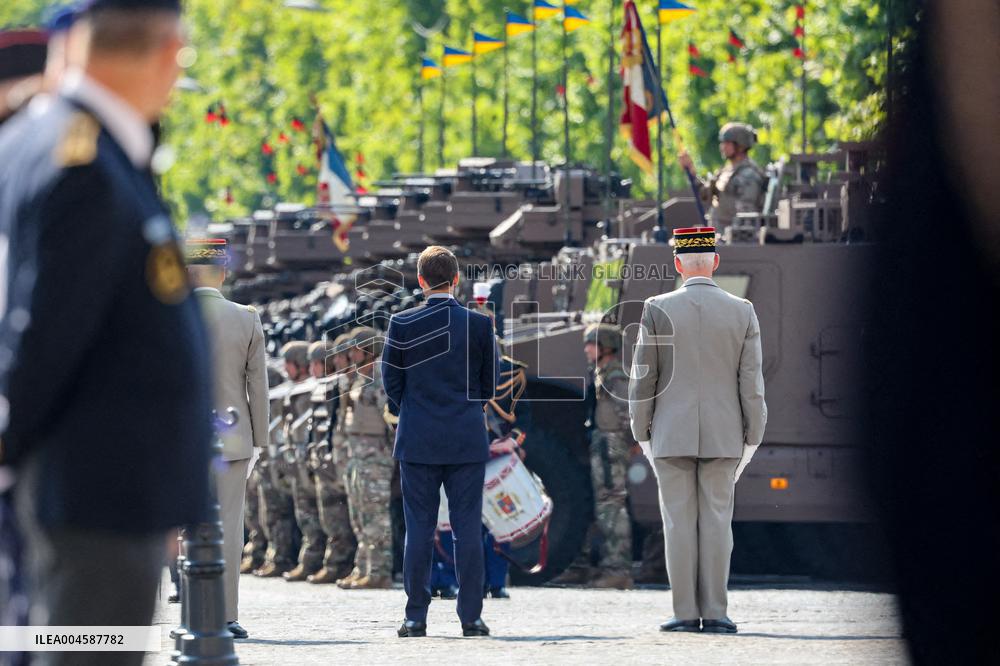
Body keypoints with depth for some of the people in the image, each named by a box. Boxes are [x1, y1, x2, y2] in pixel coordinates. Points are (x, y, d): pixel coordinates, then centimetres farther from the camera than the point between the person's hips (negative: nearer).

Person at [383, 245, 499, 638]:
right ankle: (471, 617, 1)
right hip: (467, 441, 0)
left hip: (417, 442, 0)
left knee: (419, 529, 3)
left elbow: (391, 380, 2)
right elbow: (491, 381, 6)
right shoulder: (479, 324, -2)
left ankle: (416, 618, 2)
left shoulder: (402, 324, -4)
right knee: (468, 528, 2)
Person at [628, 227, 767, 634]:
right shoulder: (742, 312, -1)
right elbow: (751, 382, -1)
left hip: (672, 434, -1)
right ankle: (714, 613, 1)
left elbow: (642, 379, -2)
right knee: (716, 521, 3)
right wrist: (753, 438, 7)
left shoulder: (657, 310, -5)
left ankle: (686, 613, 0)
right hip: (722, 436, 1)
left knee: (679, 522, 2)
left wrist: (642, 434, 7)